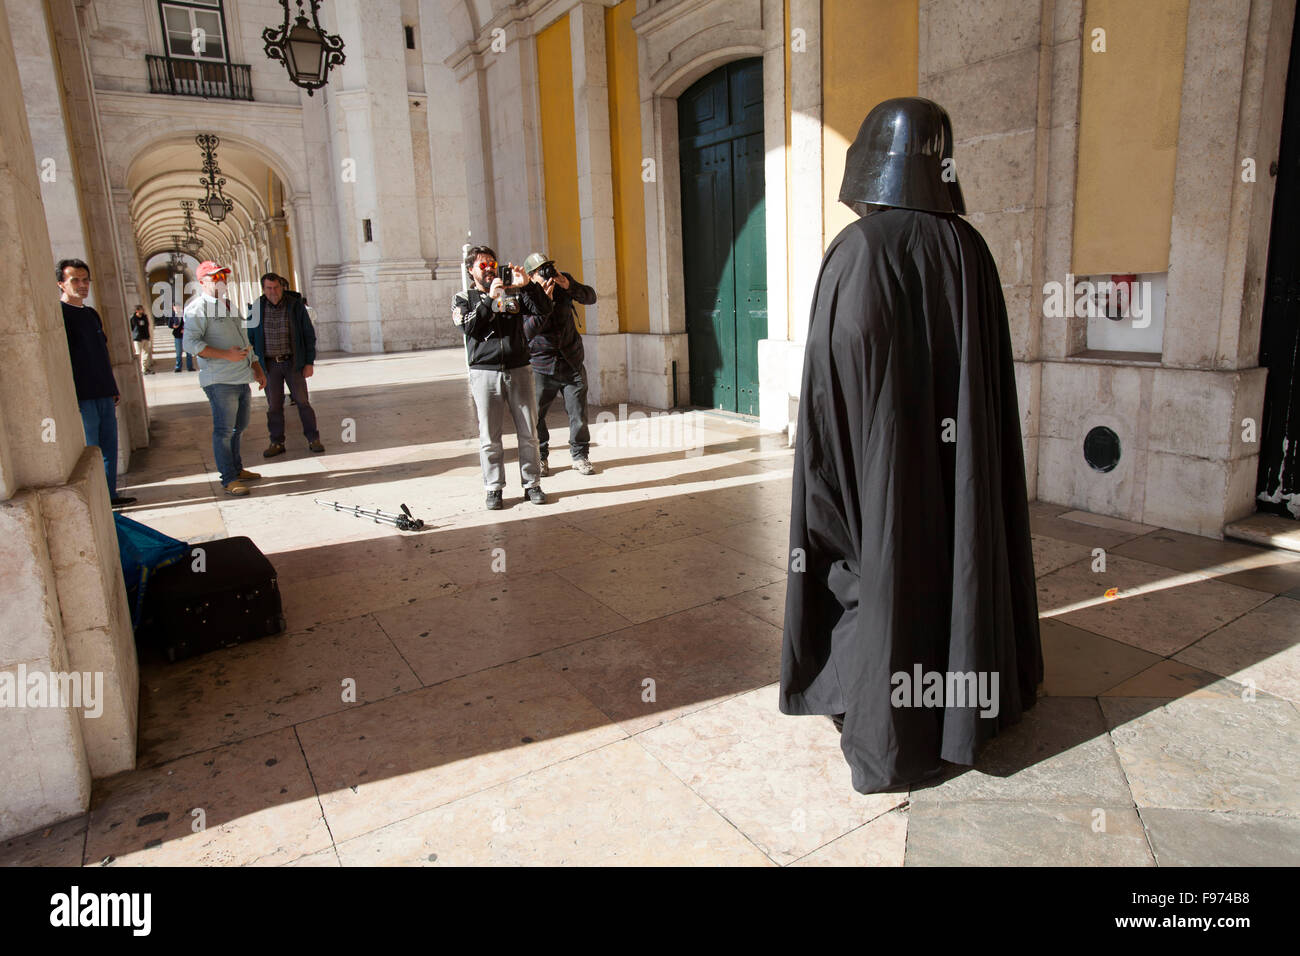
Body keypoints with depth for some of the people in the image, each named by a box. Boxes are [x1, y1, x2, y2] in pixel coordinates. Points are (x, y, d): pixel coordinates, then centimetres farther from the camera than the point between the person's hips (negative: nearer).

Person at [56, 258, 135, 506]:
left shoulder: (92, 314, 16)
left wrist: (113, 388, 22)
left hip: (104, 395, 8)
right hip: (81, 399, -8)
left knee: (109, 447, 12)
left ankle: (110, 495, 22)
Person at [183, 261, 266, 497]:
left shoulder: (229, 305, 21)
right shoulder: (198, 307, -6)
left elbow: (244, 340, 28)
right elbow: (191, 343, -16)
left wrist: (257, 368, 22)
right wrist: (226, 355, -22)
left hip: (242, 379, 8)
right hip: (220, 381, -8)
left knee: (238, 427, 15)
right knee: (224, 430, -5)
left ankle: (237, 469, 27)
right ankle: (228, 479, 1)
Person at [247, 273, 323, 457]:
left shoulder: (296, 305, -4)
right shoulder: (257, 308, 0)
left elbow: (309, 335, -1)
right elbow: (251, 337, 6)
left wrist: (309, 363, -6)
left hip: (293, 363, -1)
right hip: (270, 365, 2)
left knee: (302, 401, -2)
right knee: (274, 405, 4)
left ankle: (313, 440, 6)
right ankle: (277, 443, 12)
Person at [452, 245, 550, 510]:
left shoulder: (514, 294, 13)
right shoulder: (462, 299, 10)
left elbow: (544, 309, 3)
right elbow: (468, 327, -9)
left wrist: (528, 285, -10)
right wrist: (489, 298, -14)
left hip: (518, 370, 2)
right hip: (485, 372, -1)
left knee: (528, 432, 4)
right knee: (489, 436, 2)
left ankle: (531, 484, 15)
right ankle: (494, 488, 12)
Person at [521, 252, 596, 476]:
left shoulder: (564, 281, 1)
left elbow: (591, 298, -3)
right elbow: (528, 332, -24)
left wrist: (570, 286, -20)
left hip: (572, 363, 3)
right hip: (541, 367, -3)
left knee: (579, 413, 3)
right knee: (536, 415, 0)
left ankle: (579, 456, 19)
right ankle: (540, 458, 19)